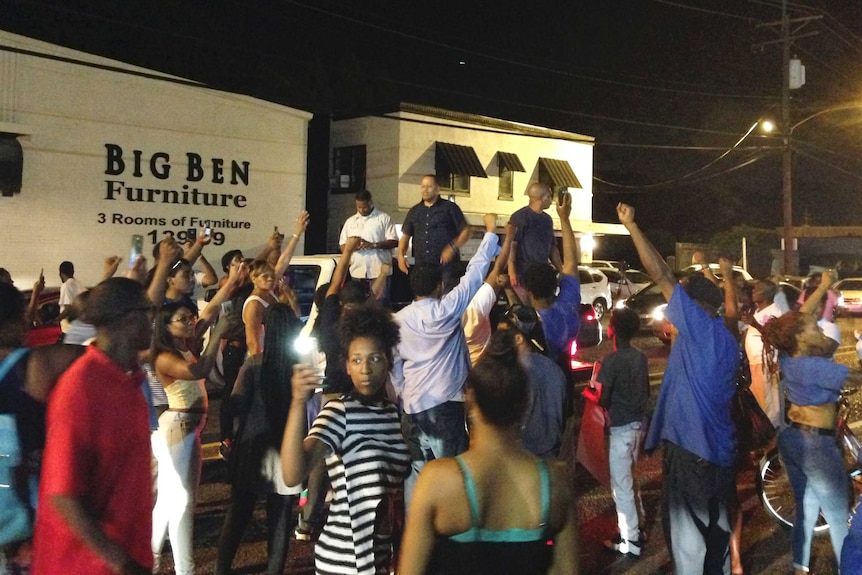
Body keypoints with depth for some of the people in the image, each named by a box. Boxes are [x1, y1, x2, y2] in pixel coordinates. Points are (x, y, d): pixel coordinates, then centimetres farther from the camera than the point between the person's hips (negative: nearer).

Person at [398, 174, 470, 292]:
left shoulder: (450, 208, 4)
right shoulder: (414, 211, 16)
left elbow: (465, 231, 1)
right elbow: (405, 236, 19)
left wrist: (453, 247, -15)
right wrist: (401, 255, 1)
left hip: (446, 267, -4)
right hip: (422, 268, 4)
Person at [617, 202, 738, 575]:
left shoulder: (702, 329, -13)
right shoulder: (725, 341, 12)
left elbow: (660, 274, -16)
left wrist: (631, 225, -11)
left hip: (692, 449, -9)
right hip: (718, 450, 9)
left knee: (688, 535, 0)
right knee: (715, 527, 19)